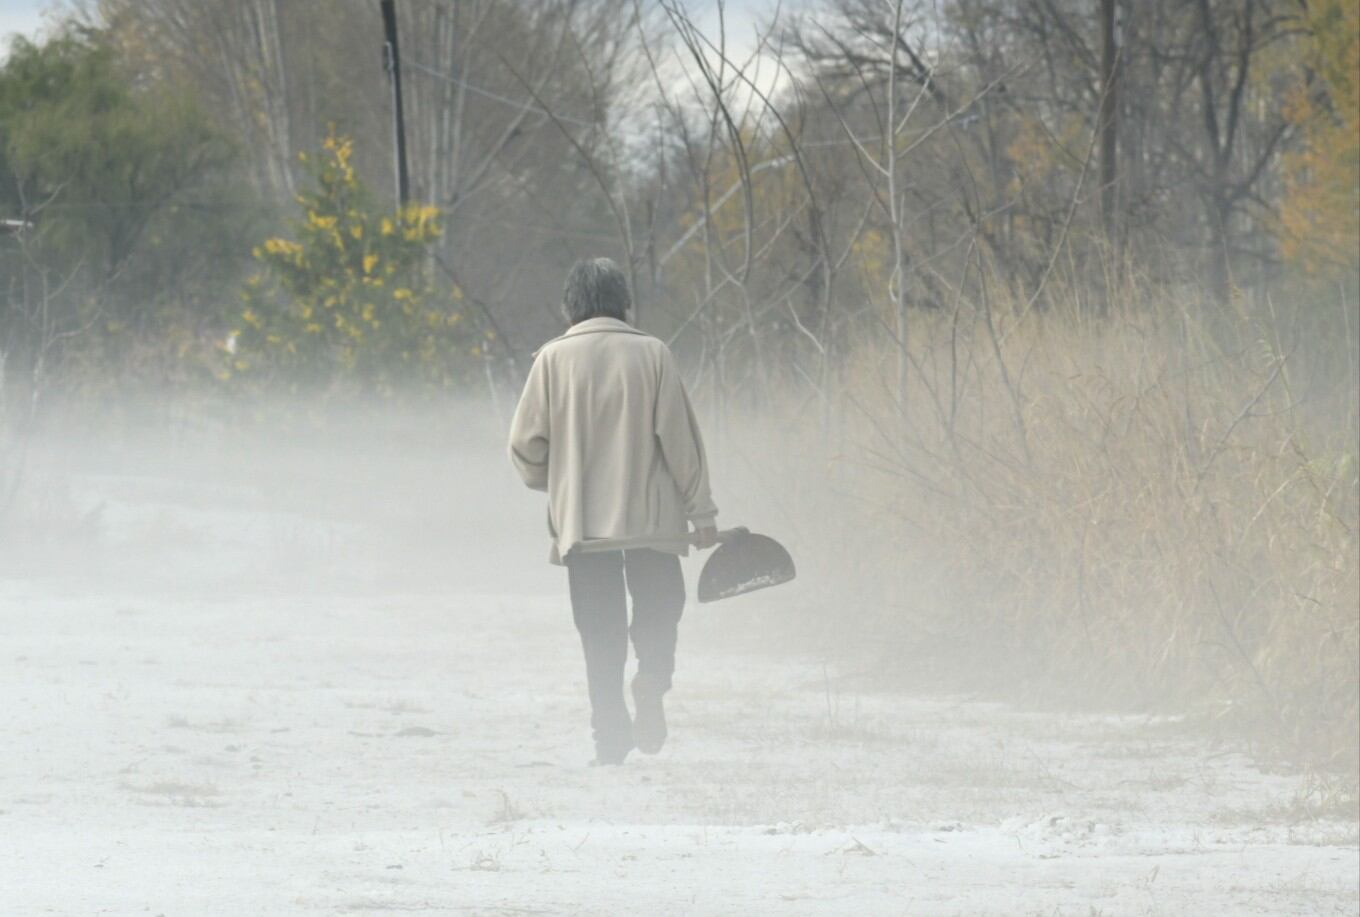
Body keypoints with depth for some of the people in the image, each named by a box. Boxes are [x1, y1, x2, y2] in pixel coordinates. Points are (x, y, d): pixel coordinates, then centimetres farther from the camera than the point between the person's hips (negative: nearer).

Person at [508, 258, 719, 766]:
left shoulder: (553, 359, 0)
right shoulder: (651, 353, -2)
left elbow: (525, 445, 0)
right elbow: (680, 437, -2)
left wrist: (551, 483, 21)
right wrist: (702, 510, 4)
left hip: (580, 519, 1)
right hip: (651, 515, -1)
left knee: (601, 633, 7)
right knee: (659, 609, 14)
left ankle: (610, 733, -1)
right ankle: (651, 688, -12)